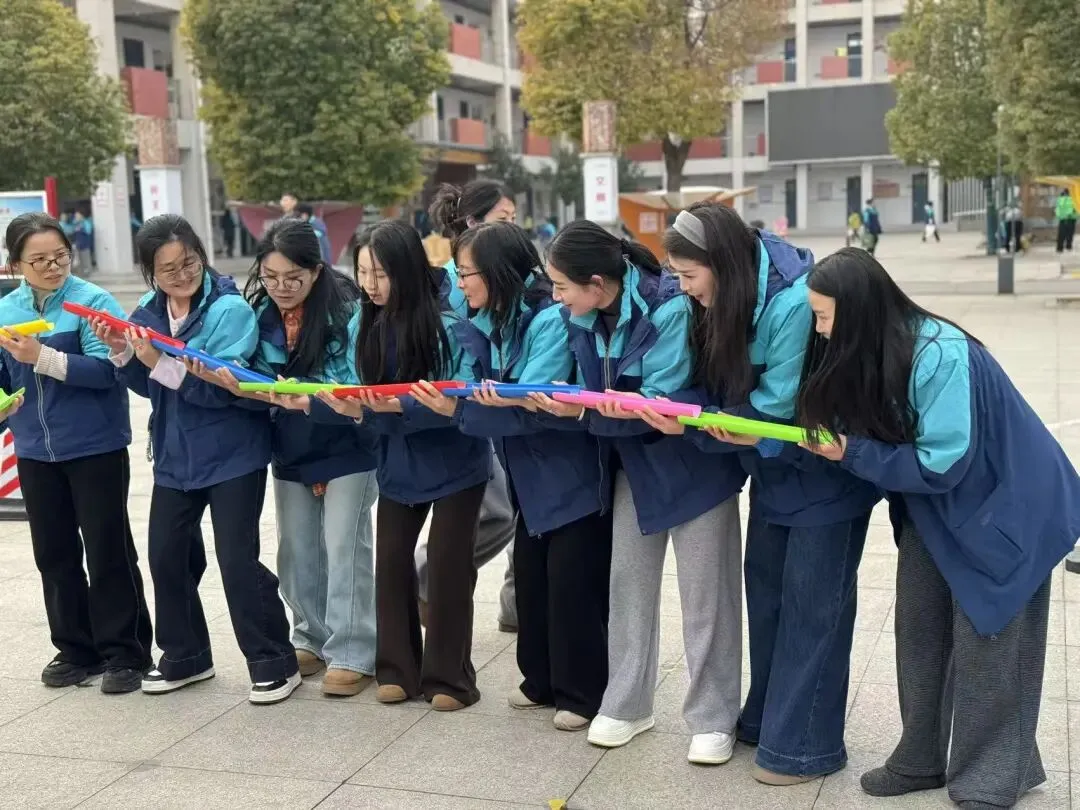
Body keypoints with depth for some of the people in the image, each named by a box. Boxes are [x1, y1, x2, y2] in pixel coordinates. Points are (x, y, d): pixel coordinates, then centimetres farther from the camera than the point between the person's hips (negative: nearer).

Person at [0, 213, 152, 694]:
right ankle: (75, 649, 26)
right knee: (54, 554, 13)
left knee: (108, 552, 3)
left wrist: (43, 357, -28)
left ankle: (123, 653, 14)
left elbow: (106, 370, -20)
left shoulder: (92, 301, -10)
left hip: (96, 448, -5)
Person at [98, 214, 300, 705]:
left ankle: (273, 661, 9)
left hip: (232, 456, -6)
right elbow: (148, 386, 8)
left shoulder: (230, 309, -15)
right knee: (166, 555, 12)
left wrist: (159, 362, -29)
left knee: (237, 559, -5)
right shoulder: (148, 312, 4)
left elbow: (221, 386, -23)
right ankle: (185, 656, 30)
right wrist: (123, 353, -10)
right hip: (175, 456, 7)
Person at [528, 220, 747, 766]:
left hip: (695, 459, -6)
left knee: (704, 587, 0)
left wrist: (583, 413, -37)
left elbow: (660, 402, -30)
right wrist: (553, 402, -18)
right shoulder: (579, 316, -7)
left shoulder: (669, 306, -28)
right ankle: (626, 704, 24)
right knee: (629, 576, 11)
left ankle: (713, 718, 13)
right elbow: (594, 393, 0)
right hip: (635, 459, 6)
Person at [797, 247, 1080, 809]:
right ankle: (923, 759, 21)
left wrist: (853, 455, -27)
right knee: (917, 626, 8)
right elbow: (870, 433, -2)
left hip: (1002, 503, -7)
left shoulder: (940, 356, -32)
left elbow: (944, 461, -30)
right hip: (932, 505, 8)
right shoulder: (868, 350, -7)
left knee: (983, 639, -1)